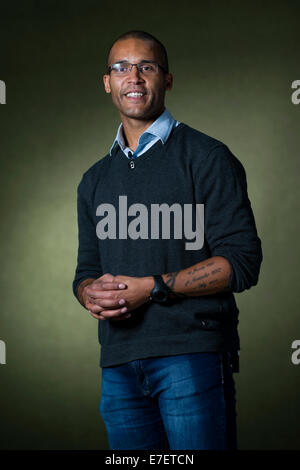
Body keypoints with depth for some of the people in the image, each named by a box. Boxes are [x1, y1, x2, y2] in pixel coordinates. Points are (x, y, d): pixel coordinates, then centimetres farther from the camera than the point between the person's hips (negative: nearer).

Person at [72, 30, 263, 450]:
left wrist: (151, 288, -14)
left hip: (192, 355, -5)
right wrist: (91, 294, -1)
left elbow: (242, 261, -7)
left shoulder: (206, 157, 0)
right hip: (118, 361, 5)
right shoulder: (95, 179, 19)